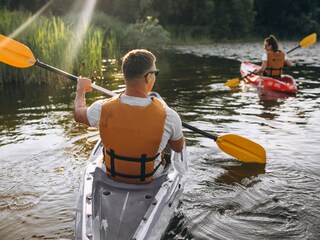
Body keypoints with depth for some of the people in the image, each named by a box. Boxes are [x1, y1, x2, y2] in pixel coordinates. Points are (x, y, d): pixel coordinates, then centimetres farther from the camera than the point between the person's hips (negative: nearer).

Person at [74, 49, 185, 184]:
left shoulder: (103, 108, -25)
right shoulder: (168, 116, -30)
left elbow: (78, 114, -1)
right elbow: (179, 148, -9)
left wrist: (81, 88, 19)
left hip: (111, 174, 2)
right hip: (151, 177, -1)